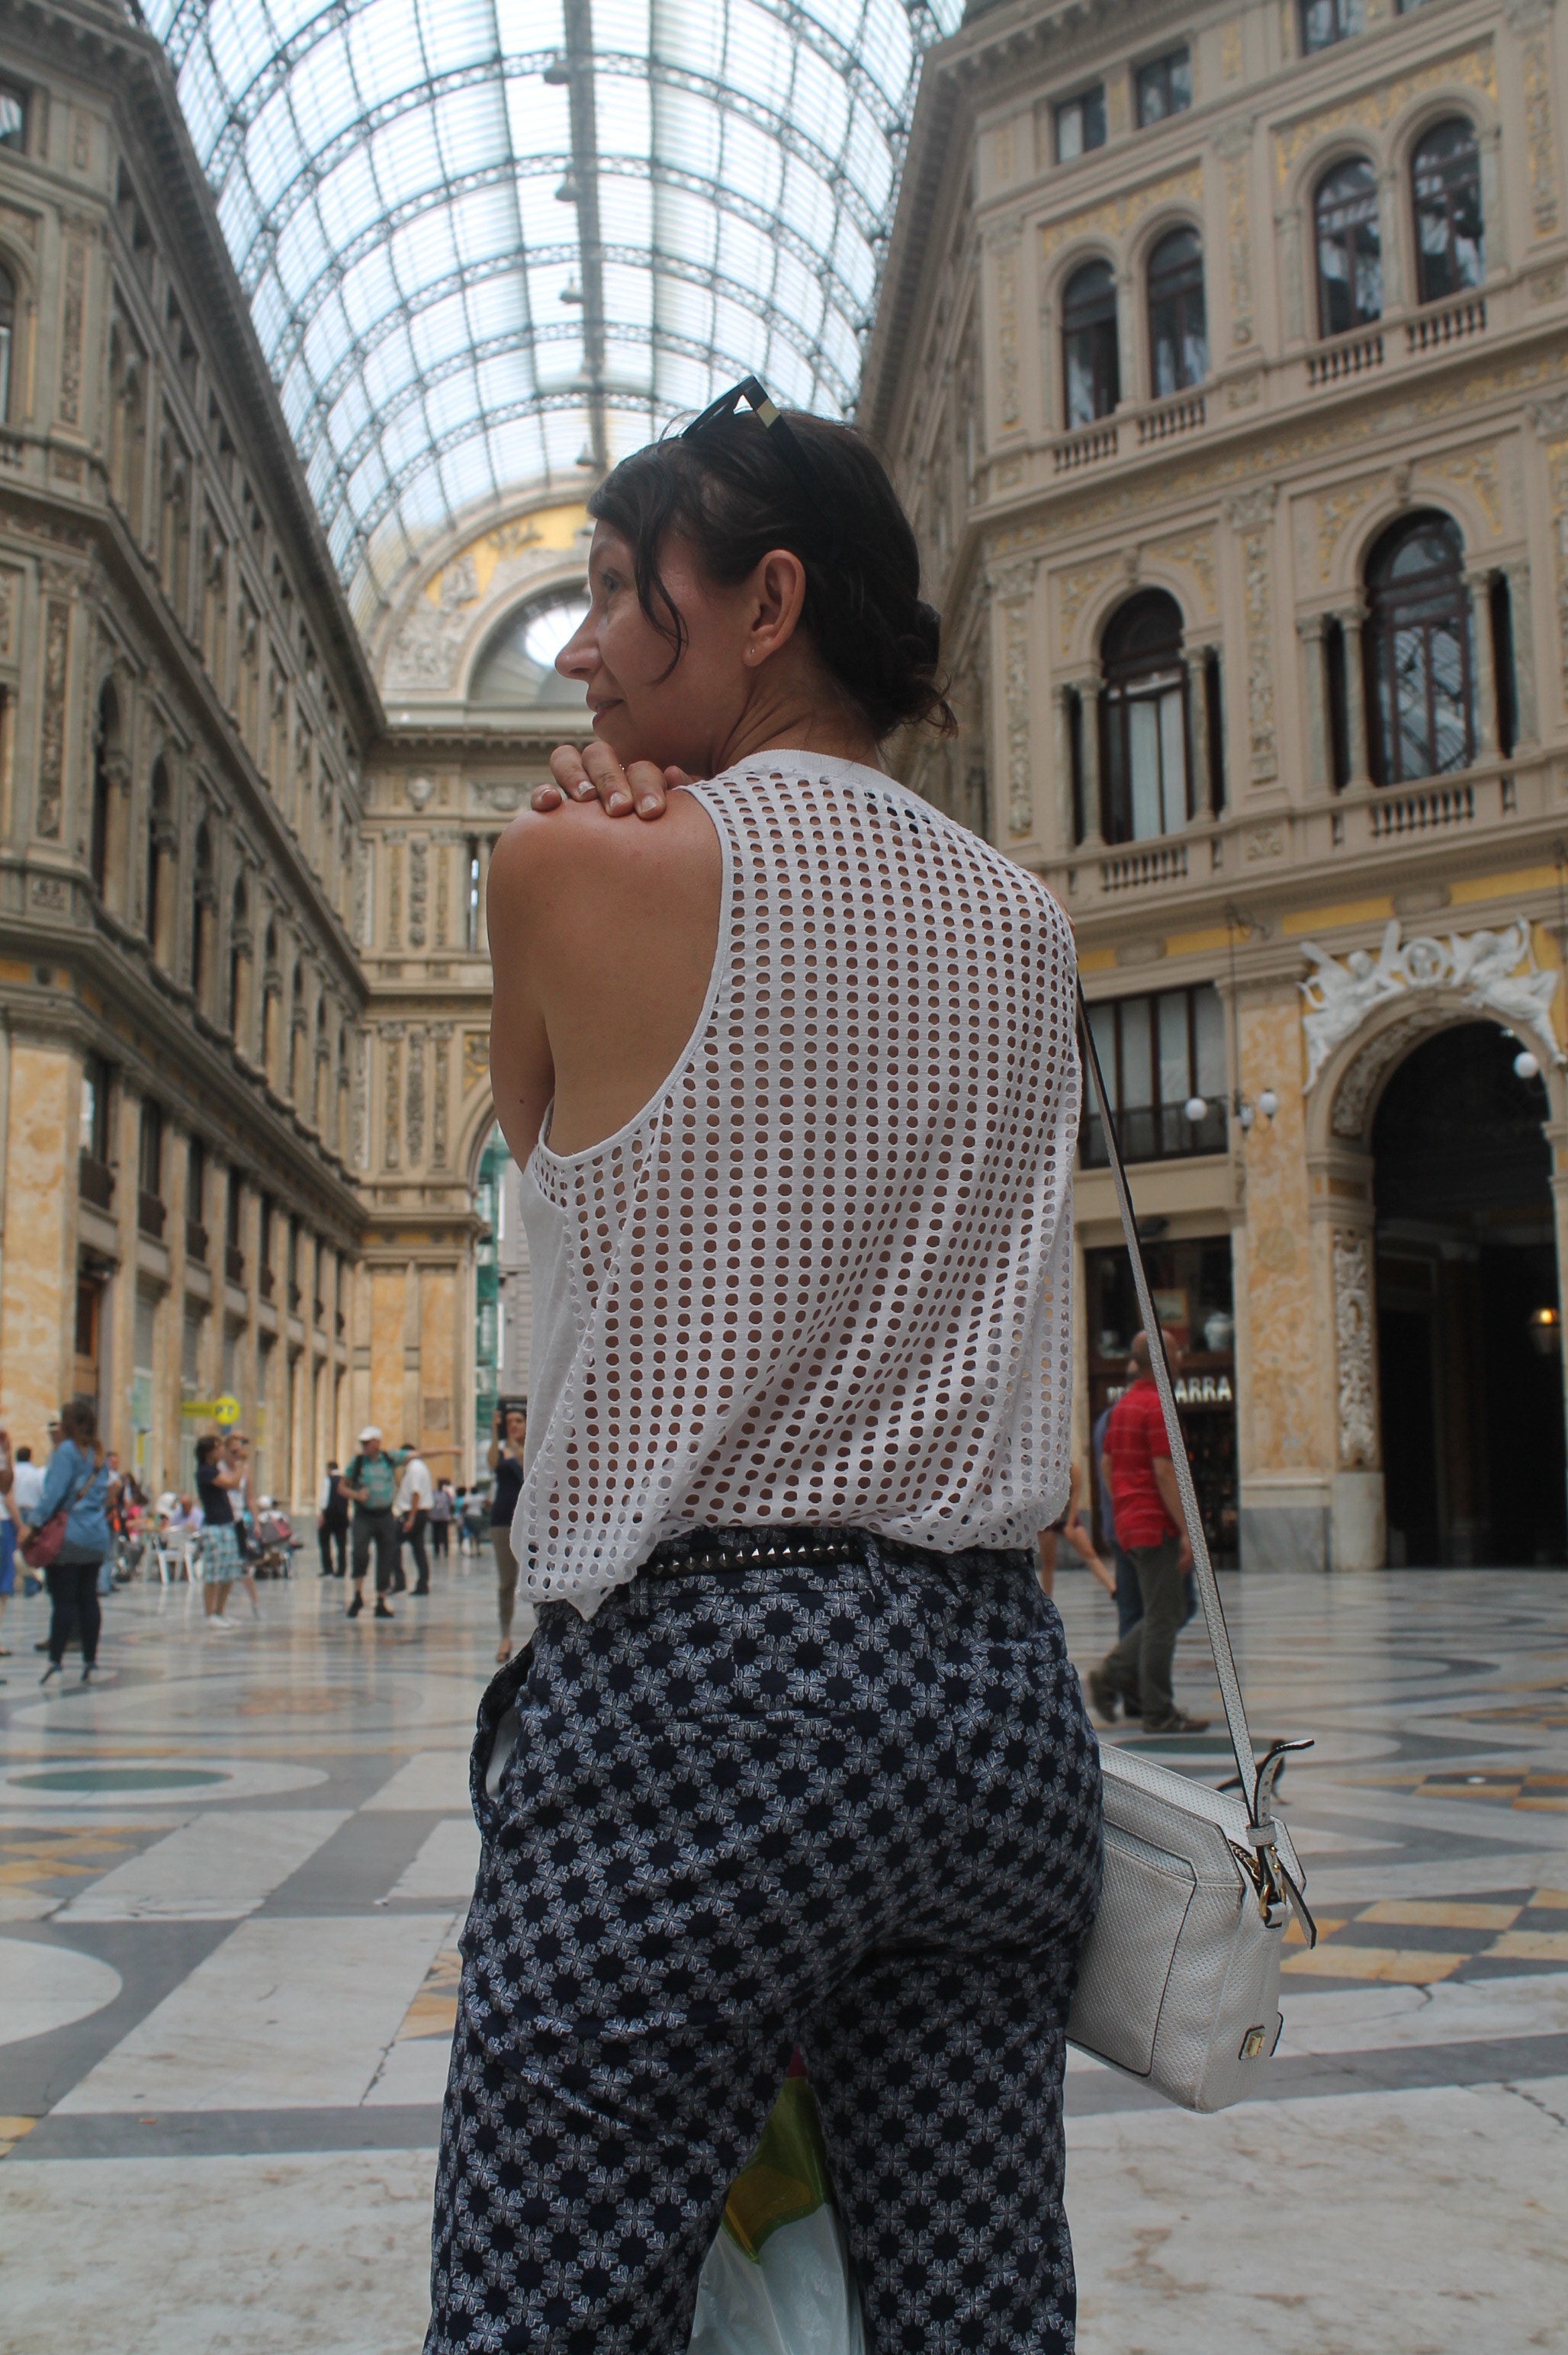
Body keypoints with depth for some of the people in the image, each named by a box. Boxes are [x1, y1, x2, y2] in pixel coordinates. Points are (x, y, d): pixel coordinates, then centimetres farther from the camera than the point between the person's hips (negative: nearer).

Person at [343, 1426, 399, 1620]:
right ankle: (358, 1595, 0)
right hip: (364, 1516, -2)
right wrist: (356, 1495, -16)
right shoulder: (357, 1462, -5)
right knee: (360, 1554, -18)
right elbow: (343, 1486, 5)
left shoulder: (390, 1458, -1)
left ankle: (381, 1602, 15)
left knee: (386, 1560, 4)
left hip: (385, 1515, 2)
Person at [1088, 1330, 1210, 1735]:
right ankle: (1159, 1713, 3)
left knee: (1169, 1611, 16)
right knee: (1163, 1617, -2)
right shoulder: (1158, 1406, -15)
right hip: (1156, 1524, -9)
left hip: (1129, 1522, 9)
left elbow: (1108, 1463, 19)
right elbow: (1164, 1474, -20)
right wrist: (1186, 1531, -19)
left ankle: (1112, 1674, 9)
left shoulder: (1123, 1403, 14)